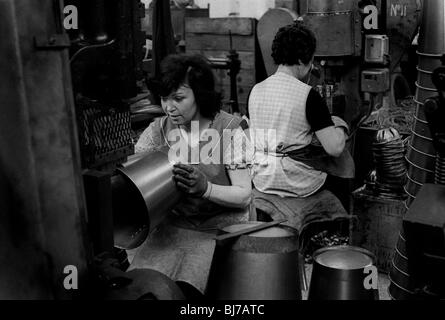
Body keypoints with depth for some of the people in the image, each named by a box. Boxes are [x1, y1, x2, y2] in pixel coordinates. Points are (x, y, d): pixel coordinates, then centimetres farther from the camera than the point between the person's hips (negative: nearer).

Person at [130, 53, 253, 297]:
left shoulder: (229, 130, -11)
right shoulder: (158, 130, 1)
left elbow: (244, 195, -10)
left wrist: (205, 188, -28)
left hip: (221, 228, -3)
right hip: (174, 225, 3)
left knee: (187, 285, -23)